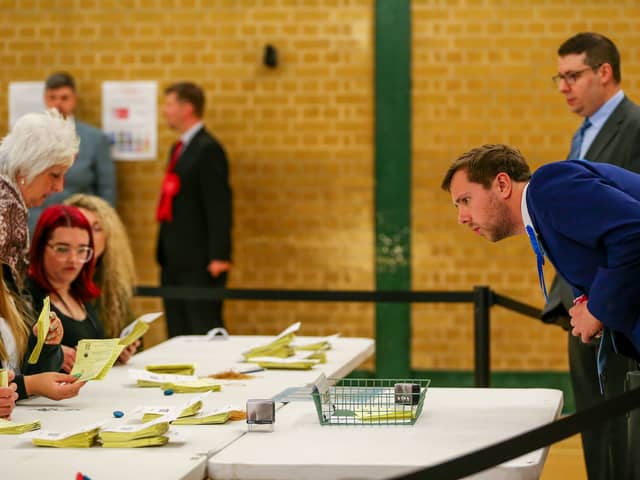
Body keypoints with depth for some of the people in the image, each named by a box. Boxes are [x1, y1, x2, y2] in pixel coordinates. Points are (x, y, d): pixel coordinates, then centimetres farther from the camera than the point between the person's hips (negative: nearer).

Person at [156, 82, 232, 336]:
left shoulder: (208, 150, -11)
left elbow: (219, 205, -17)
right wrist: (163, 253, 18)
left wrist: (219, 257, -22)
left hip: (199, 261, -9)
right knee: (178, 334, 9)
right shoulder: (179, 149, 17)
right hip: (174, 260, 9)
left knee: (204, 331, -7)